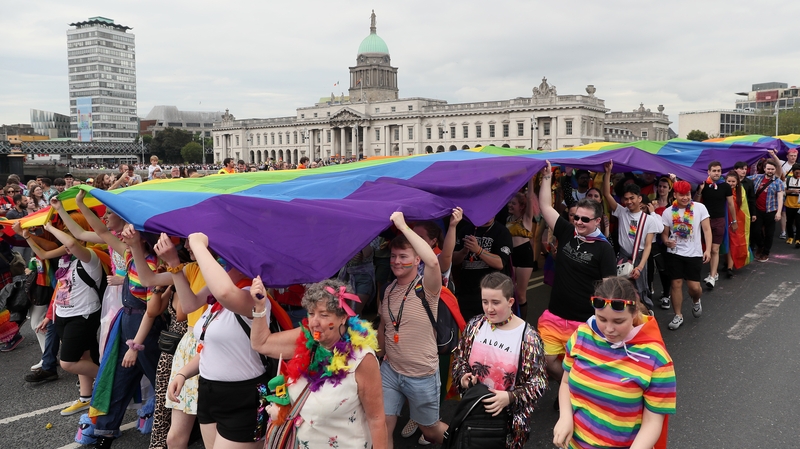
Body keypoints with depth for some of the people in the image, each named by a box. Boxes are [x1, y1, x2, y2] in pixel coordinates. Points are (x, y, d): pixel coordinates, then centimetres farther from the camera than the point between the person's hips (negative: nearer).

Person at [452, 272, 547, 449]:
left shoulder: (528, 337, -17)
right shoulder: (475, 325, -3)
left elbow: (538, 383, -14)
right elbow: (459, 357, 9)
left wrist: (510, 397, -28)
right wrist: (462, 376, -11)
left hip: (509, 416, -4)